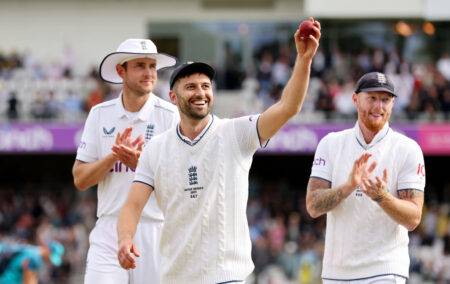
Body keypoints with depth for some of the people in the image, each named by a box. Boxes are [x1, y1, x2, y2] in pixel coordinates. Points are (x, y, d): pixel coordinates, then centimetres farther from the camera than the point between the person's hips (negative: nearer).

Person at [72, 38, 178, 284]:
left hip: (156, 229, -1)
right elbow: (80, 180, 5)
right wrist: (114, 156, -12)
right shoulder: (100, 114, 8)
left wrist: (140, 163, -22)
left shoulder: (170, 115, 0)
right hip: (109, 229, 1)